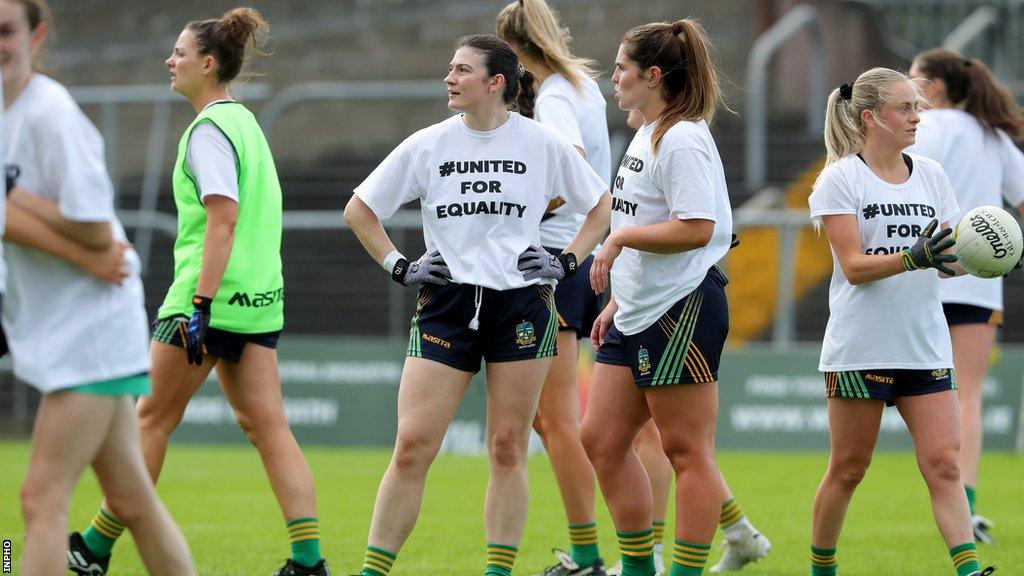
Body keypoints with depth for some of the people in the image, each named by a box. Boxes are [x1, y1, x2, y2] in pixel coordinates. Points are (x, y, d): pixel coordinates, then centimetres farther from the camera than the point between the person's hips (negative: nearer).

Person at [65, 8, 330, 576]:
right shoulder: (244, 122, 17)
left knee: (152, 418, 3)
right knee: (267, 426, 1)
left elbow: (222, 219, -21)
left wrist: (199, 305, -25)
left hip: (214, 296, -8)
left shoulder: (209, 129, -12)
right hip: (259, 297, 8)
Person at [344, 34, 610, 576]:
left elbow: (601, 204, 14)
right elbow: (359, 209, 12)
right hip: (446, 305, 0)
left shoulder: (543, 144, 1)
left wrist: (567, 261, 3)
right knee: (412, 446, -7)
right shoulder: (427, 145, 3)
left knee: (508, 449, 1)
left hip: (521, 305, 0)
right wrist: (398, 266, 3)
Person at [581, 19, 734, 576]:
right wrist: (618, 300, 22)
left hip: (681, 312, -11)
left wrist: (619, 238, -15)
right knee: (601, 439, 9)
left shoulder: (682, 140, -14)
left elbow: (695, 229, -23)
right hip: (638, 315, 11)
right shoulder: (646, 137, 17)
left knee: (686, 450, -4)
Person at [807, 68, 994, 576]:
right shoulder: (841, 178, -5)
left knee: (944, 465, -6)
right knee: (848, 470, 5)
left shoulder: (930, 175, 9)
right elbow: (854, 266, -13)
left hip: (925, 347, 4)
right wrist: (914, 258, -28)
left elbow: (950, 257, 9)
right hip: (861, 347, -4)